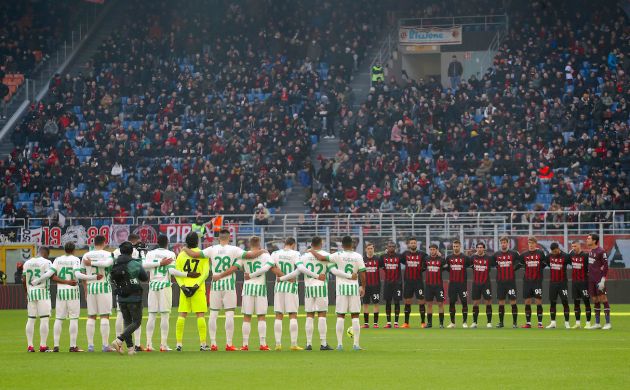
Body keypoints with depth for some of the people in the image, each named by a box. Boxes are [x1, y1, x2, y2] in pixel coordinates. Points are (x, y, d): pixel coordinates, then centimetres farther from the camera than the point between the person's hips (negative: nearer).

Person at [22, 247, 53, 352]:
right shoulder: (46, 262, -5)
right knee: (44, 319, -4)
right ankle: (43, 345, -9)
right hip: (43, 292, -5)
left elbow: (23, 280, 9)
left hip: (30, 292, 5)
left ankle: (30, 346, 5)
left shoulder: (27, 263, 11)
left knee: (31, 319, 8)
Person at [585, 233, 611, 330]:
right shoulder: (590, 251, 12)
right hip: (591, 279, 8)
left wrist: (602, 280, -17)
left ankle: (608, 323, -3)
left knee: (603, 299, -6)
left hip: (599, 280, -8)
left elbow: (605, 266, -13)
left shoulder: (601, 251, -11)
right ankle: (597, 323, 16)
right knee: (595, 300, 11)